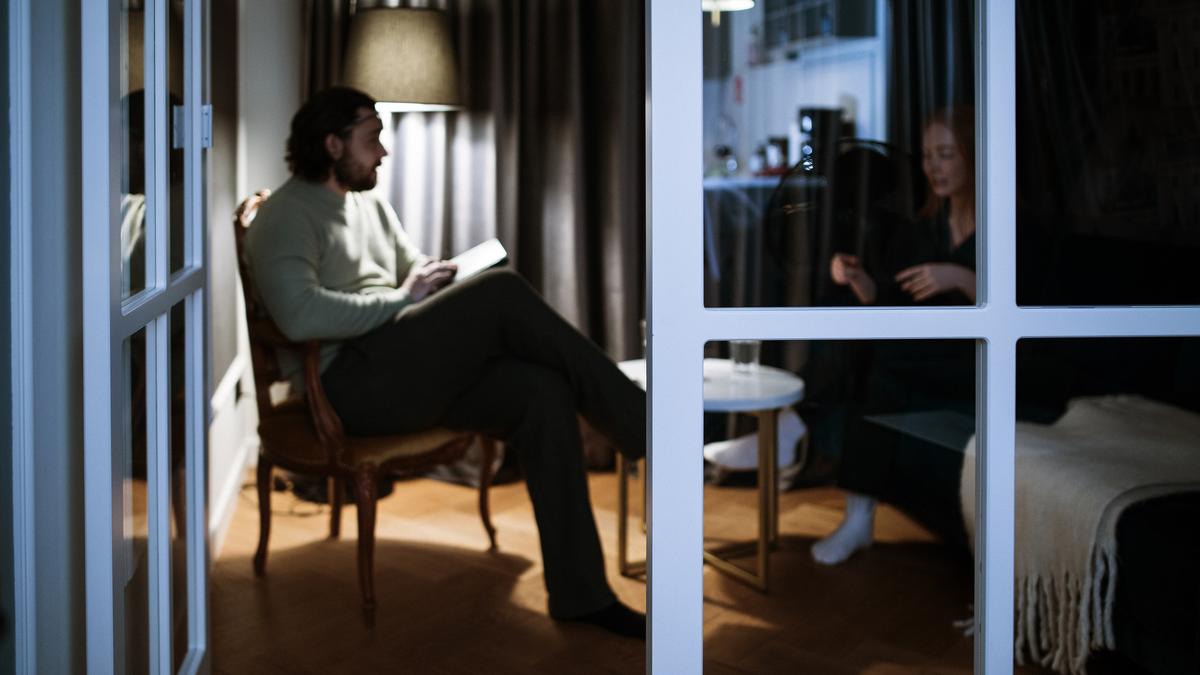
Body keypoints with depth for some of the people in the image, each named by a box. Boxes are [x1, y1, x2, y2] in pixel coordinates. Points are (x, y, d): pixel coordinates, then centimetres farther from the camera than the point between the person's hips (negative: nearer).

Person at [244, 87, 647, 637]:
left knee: (543, 390, -20)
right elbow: (299, 315, -19)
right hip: (348, 381, -8)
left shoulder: (372, 206, 26)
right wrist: (402, 299, -15)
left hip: (412, 372, 8)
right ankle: (649, 431, -18)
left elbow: (420, 274, 27)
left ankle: (580, 592, -18)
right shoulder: (286, 216, -2)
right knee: (503, 290, -24)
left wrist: (440, 280, 2)